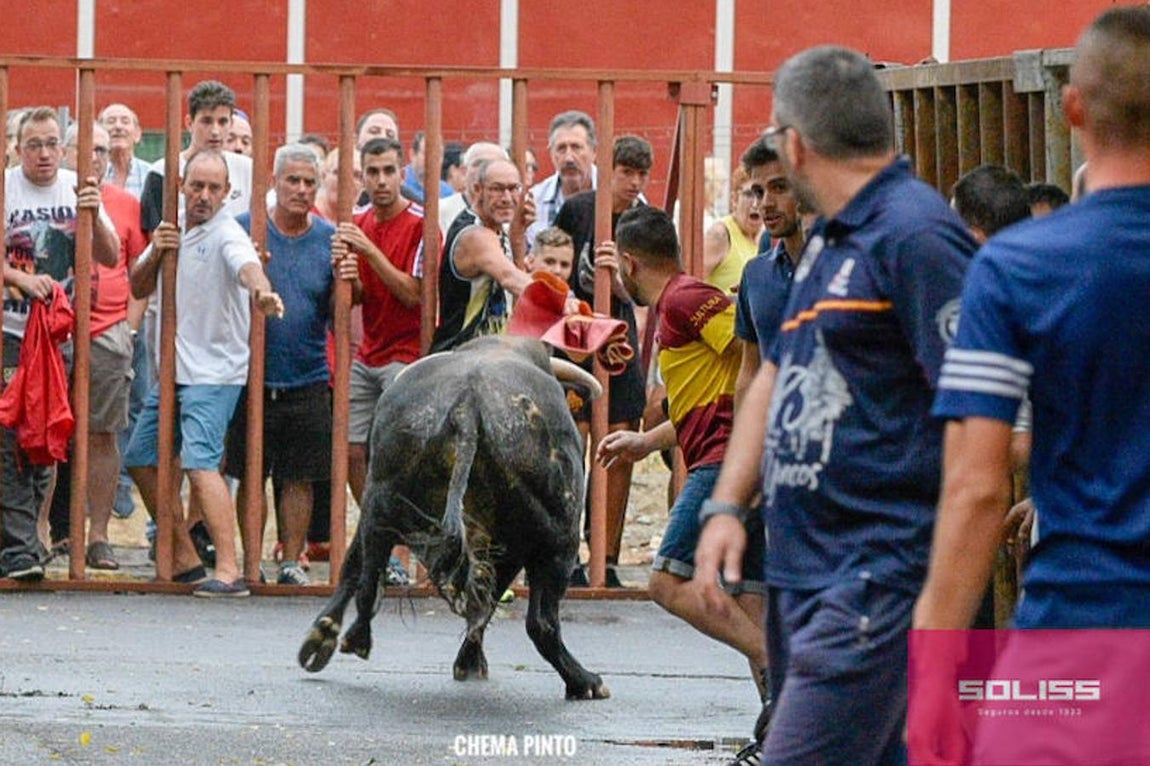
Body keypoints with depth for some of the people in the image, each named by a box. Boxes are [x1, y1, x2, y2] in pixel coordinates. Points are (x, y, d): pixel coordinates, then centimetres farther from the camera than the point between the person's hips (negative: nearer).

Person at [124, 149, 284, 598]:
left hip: (215, 372, -9)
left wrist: (261, 291, -59)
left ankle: (228, 572, -29)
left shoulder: (226, 235, -13)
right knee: (142, 458, 14)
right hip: (173, 371, 9)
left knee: (199, 462, -23)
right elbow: (138, 290, 14)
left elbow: (247, 265, -36)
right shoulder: (174, 230, 11)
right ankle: (185, 560, 24)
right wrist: (155, 254, -6)